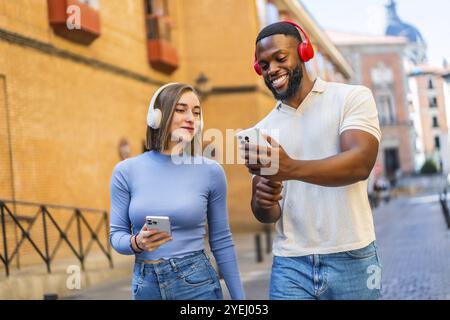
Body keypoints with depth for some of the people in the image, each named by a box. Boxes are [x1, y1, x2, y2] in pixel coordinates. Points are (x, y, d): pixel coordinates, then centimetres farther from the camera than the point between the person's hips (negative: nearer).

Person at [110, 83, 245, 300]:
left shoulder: (211, 171, -4)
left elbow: (221, 242, 2)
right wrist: (136, 243, -20)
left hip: (197, 284, -1)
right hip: (145, 286, 1)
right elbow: (116, 235, 1)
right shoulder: (126, 172, -3)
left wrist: (239, 297, 3)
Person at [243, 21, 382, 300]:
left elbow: (361, 163, -18)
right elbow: (266, 215, 8)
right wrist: (264, 202, -17)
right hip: (290, 264, 3)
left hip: (351, 259, -2)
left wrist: (291, 168, -33)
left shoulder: (353, 98, -1)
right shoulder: (262, 131, 9)